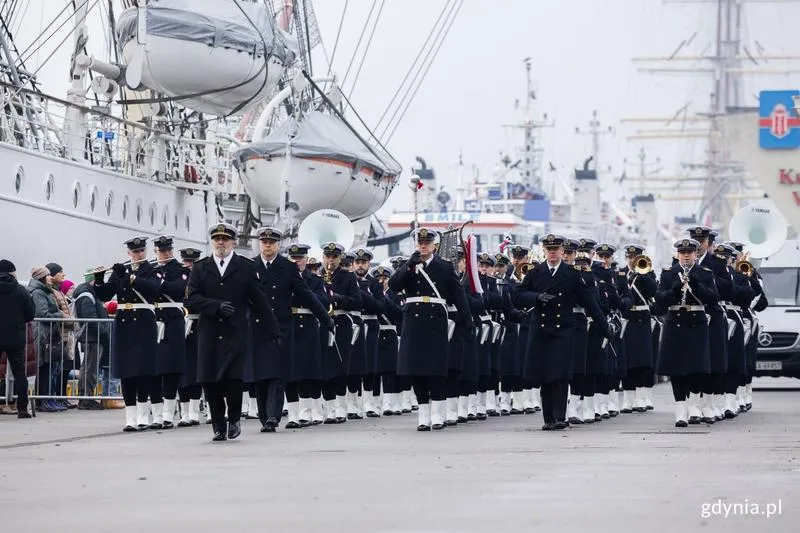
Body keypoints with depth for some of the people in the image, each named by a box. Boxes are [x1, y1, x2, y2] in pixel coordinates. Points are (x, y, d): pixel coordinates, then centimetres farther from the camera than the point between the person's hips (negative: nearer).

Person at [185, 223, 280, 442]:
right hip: (209, 332, 2)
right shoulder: (200, 268, 11)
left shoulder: (246, 267, 8)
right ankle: (219, 427, 11)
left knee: (232, 377, -15)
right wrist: (217, 306, -15)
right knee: (210, 382, -1)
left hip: (235, 333, -2)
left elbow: (259, 300, 7)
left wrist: (273, 330, 6)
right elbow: (191, 299, 0)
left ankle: (234, 419, 7)